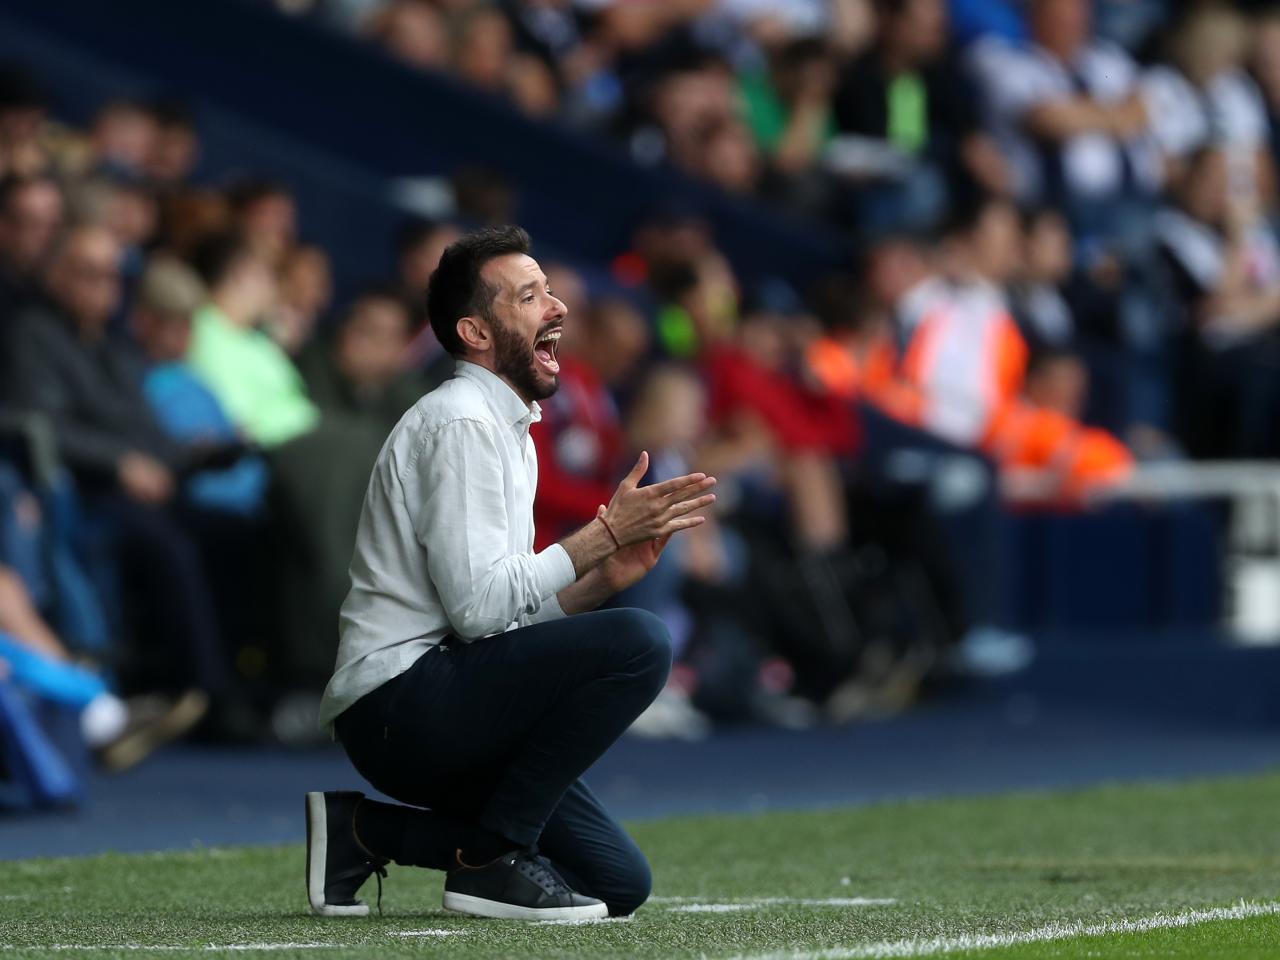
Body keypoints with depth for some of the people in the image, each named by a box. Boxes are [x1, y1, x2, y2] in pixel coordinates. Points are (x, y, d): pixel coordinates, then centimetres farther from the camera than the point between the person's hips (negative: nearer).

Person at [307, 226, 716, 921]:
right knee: (638, 643, -25)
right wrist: (604, 532, -15)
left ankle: (368, 832, 10)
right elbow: (478, 605, -21)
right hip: (398, 700, -10)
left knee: (619, 883, 4)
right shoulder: (460, 422, -12)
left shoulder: (509, 432, 20)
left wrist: (605, 576, 2)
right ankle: (495, 858, -14)